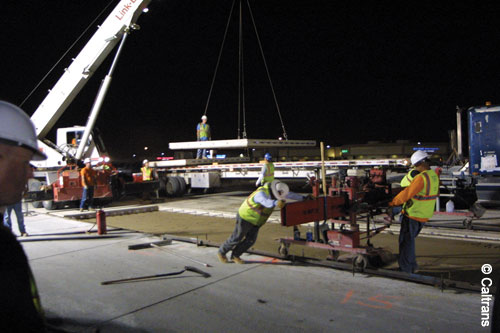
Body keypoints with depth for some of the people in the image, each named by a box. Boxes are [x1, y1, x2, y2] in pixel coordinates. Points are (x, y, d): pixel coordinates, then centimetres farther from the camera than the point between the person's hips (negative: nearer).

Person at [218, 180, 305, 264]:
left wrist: (303, 198, -3)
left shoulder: (273, 191, -7)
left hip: (256, 221, 8)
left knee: (250, 240, 7)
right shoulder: (261, 194, -33)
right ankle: (221, 252, 25)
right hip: (245, 217, -8)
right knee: (237, 238, 3)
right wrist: (276, 203, -75)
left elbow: (289, 194, 0)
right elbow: (267, 202, -56)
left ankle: (235, 255, 24)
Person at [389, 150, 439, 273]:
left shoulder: (421, 177, -23)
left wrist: (393, 202, -13)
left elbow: (407, 193, -23)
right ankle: (413, 266, 30)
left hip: (413, 215, -9)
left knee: (406, 241, 3)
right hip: (424, 215, 9)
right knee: (410, 239, 22)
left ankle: (405, 270, 10)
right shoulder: (434, 176, 6)